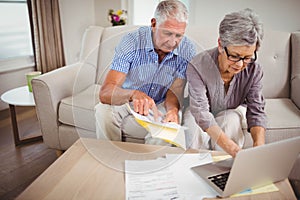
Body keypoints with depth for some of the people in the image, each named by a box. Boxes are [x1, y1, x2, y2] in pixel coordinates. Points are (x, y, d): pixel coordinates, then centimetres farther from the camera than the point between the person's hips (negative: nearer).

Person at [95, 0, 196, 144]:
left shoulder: (188, 50, -16)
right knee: (104, 110, -29)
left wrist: (173, 108, -41)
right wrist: (133, 94, -55)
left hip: (160, 106, 1)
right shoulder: (131, 42, -23)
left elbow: (174, 91, -16)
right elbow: (105, 92, -32)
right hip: (127, 103, -1)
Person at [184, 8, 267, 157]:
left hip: (232, 113, 3)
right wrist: (234, 150, -52)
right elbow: (201, 112, -41)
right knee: (193, 120, -34)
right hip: (204, 113, -2)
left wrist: (259, 146, -42)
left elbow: (256, 112, -20)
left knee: (231, 119, -31)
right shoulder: (197, 66, -34)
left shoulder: (254, 70, -22)